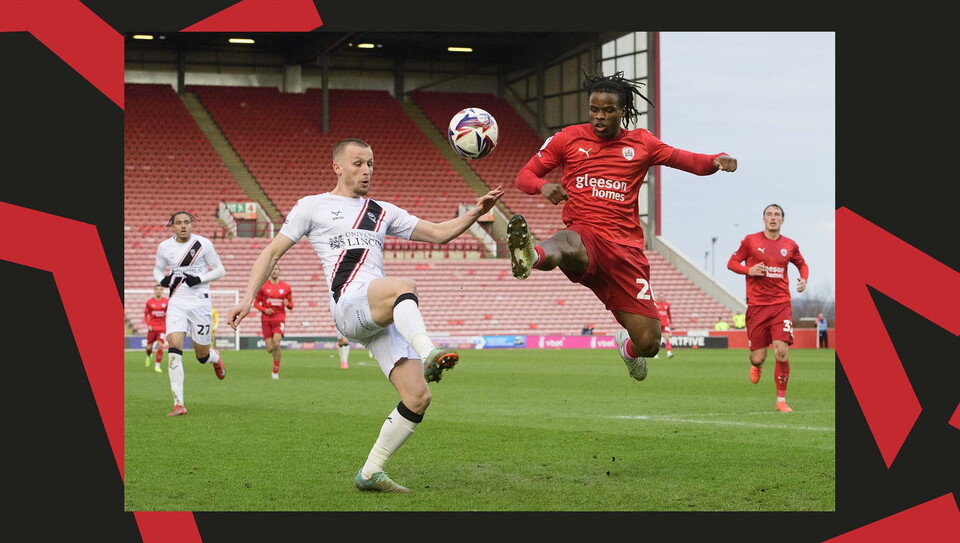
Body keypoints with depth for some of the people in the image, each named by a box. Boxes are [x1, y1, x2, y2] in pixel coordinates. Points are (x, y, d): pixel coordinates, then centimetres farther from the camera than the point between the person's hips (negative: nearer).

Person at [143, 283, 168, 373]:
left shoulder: (166, 301, 1)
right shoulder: (149, 301, 0)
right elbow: (145, 315, 7)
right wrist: (148, 325, -5)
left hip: (162, 328, -1)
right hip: (152, 328, 1)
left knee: (160, 346, -14)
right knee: (149, 347, 5)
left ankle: (157, 366, -6)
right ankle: (149, 356, 41)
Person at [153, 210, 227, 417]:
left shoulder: (203, 244, -6)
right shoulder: (164, 247, 2)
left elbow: (220, 270, 1)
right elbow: (157, 270, 17)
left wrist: (199, 279, -16)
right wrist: (163, 280, -6)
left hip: (200, 301, -1)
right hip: (177, 301, 1)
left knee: (202, 355, 6)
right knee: (173, 348, -18)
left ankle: (215, 358, 49)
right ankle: (179, 404, -19)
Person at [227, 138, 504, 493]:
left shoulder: (382, 212, 29)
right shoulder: (313, 206, 17)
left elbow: (438, 233, 26)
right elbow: (273, 252, 16)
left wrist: (476, 213, 10)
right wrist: (248, 298, 4)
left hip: (385, 315, 6)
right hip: (348, 303, -6)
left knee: (418, 397, -9)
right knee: (404, 286, -39)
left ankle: (370, 473, 3)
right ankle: (428, 354, -65)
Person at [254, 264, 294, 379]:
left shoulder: (286, 287, 6)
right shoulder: (263, 286, 3)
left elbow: (291, 306, 12)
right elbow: (256, 303, 6)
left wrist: (288, 304, -12)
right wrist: (264, 310, -11)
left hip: (280, 319, -1)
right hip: (266, 319, 1)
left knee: (276, 343, -22)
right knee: (269, 349, -5)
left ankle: (276, 371, -10)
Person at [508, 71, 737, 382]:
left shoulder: (641, 143, 14)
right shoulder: (568, 138, 11)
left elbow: (691, 161, 15)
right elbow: (524, 175, 13)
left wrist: (717, 160, -8)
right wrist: (543, 185, -12)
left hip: (625, 246, 2)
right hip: (585, 235, -2)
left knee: (648, 344, -3)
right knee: (566, 243, -43)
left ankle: (627, 346, 34)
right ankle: (530, 256, -79)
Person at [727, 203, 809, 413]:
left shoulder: (790, 245, 8)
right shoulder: (750, 241, 1)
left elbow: (802, 264, 24)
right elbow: (732, 262, 7)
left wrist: (804, 279, 3)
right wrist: (748, 270, -12)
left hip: (781, 304, 1)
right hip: (757, 305, -1)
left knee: (782, 352, -13)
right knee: (758, 357, 0)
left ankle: (781, 400, 0)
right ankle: (756, 366, 41)